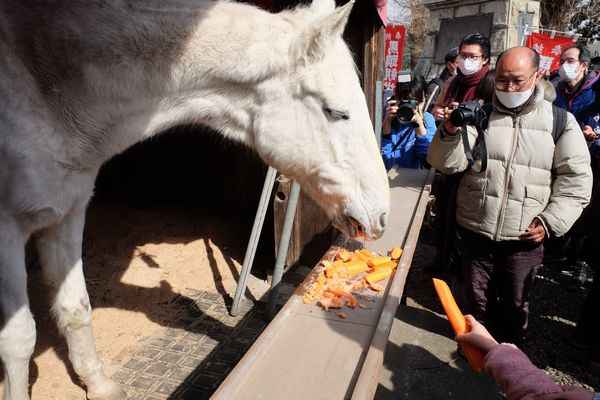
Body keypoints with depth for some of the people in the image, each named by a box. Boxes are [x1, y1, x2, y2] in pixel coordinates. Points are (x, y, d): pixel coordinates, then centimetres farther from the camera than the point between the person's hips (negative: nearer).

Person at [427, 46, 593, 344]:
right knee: (477, 302, 17)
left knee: (516, 305, 16)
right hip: (474, 232, 1)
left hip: (524, 239, 0)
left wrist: (551, 222, -8)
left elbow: (575, 178, 1)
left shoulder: (560, 121, 0)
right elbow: (448, 163, -8)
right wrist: (450, 131, -26)